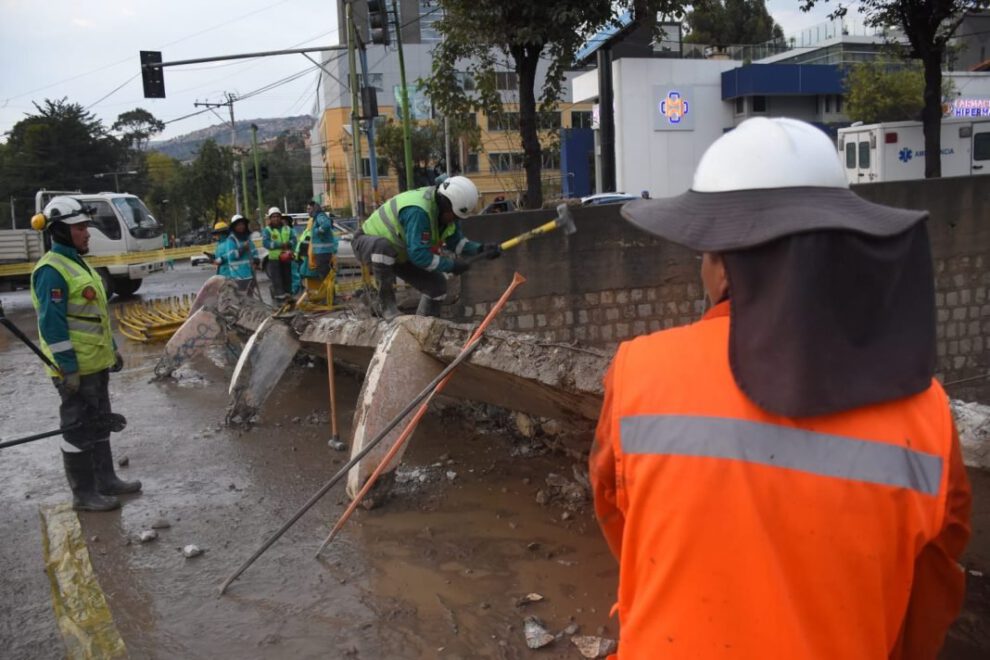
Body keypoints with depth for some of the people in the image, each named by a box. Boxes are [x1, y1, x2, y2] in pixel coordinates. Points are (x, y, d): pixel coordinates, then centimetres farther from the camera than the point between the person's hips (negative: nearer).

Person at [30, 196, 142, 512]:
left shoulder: (78, 263, 14)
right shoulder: (52, 270, -17)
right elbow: (52, 323, -22)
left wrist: (113, 348, 21)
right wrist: (68, 367, -23)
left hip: (96, 362, 10)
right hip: (75, 369, -10)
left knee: (99, 424, 18)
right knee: (79, 429, 0)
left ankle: (106, 480, 31)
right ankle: (83, 494, 11)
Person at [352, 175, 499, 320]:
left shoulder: (447, 211, -11)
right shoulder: (418, 211, -40)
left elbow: (456, 241, -2)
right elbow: (418, 254, -39)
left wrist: (480, 249, -19)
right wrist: (451, 265, -31)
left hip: (399, 255, 8)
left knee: (437, 284, -1)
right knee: (383, 246, -44)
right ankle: (387, 306, -29)